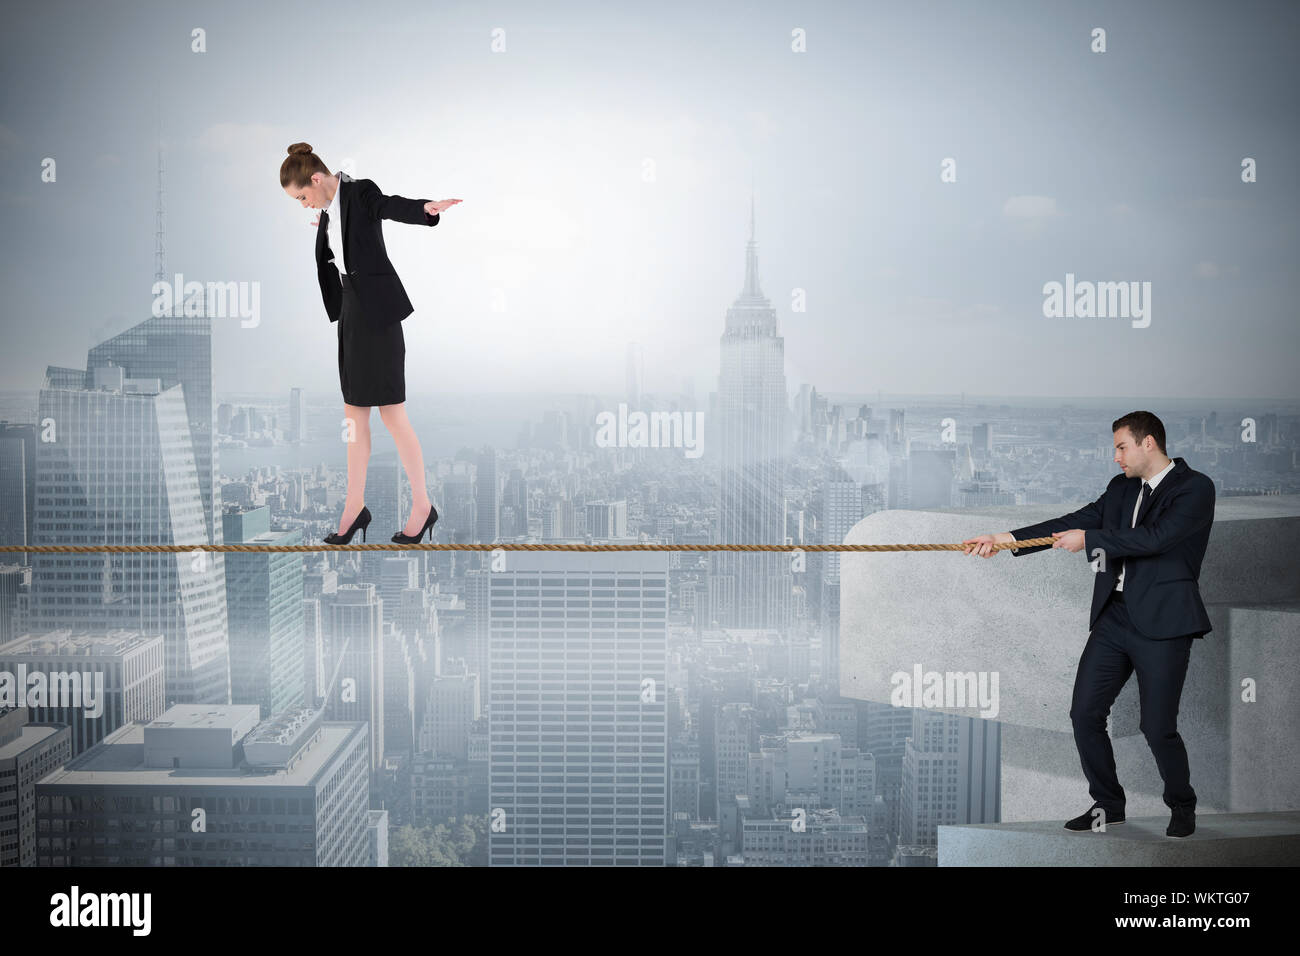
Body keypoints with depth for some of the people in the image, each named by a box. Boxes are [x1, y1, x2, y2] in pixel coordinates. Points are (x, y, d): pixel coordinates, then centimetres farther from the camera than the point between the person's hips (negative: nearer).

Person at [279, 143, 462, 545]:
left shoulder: (360, 193, -12)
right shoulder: (331, 208, 12)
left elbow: (392, 206, -33)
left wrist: (427, 209, -55)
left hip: (377, 312, -9)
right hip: (352, 312, 9)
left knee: (392, 413, -5)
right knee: (354, 413, 11)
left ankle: (422, 506, 6)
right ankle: (355, 507, 19)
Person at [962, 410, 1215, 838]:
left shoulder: (1195, 488, -7)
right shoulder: (1120, 489, 15)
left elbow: (1155, 537, -19)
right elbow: (1076, 522, 11)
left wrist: (1088, 540, -15)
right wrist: (1009, 538, 3)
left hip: (1162, 622, -6)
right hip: (1114, 616, 7)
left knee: (1158, 727, -5)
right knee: (1085, 713, 2)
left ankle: (1182, 808, 20)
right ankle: (1107, 804, 19)